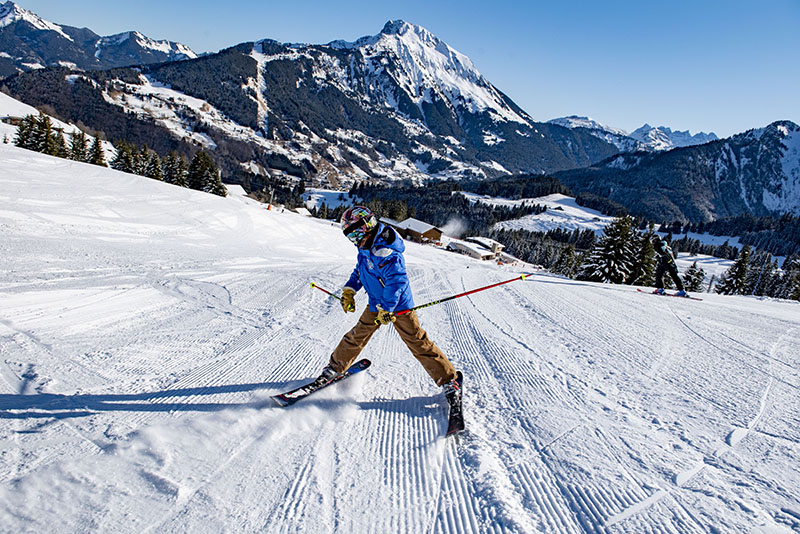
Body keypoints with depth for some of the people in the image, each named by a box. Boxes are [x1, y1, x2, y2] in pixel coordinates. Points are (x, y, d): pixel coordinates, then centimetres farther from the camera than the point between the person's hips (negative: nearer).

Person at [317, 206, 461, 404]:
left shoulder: (384, 251, -28)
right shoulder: (366, 248, 3)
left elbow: (396, 280, -32)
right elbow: (360, 270, 20)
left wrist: (386, 308, -30)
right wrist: (349, 290, 12)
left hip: (398, 306, -8)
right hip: (376, 304, 8)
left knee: (418, 343, -6)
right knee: (357, 337, 16)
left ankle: (449, 381, 4)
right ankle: (334, 368, 33)